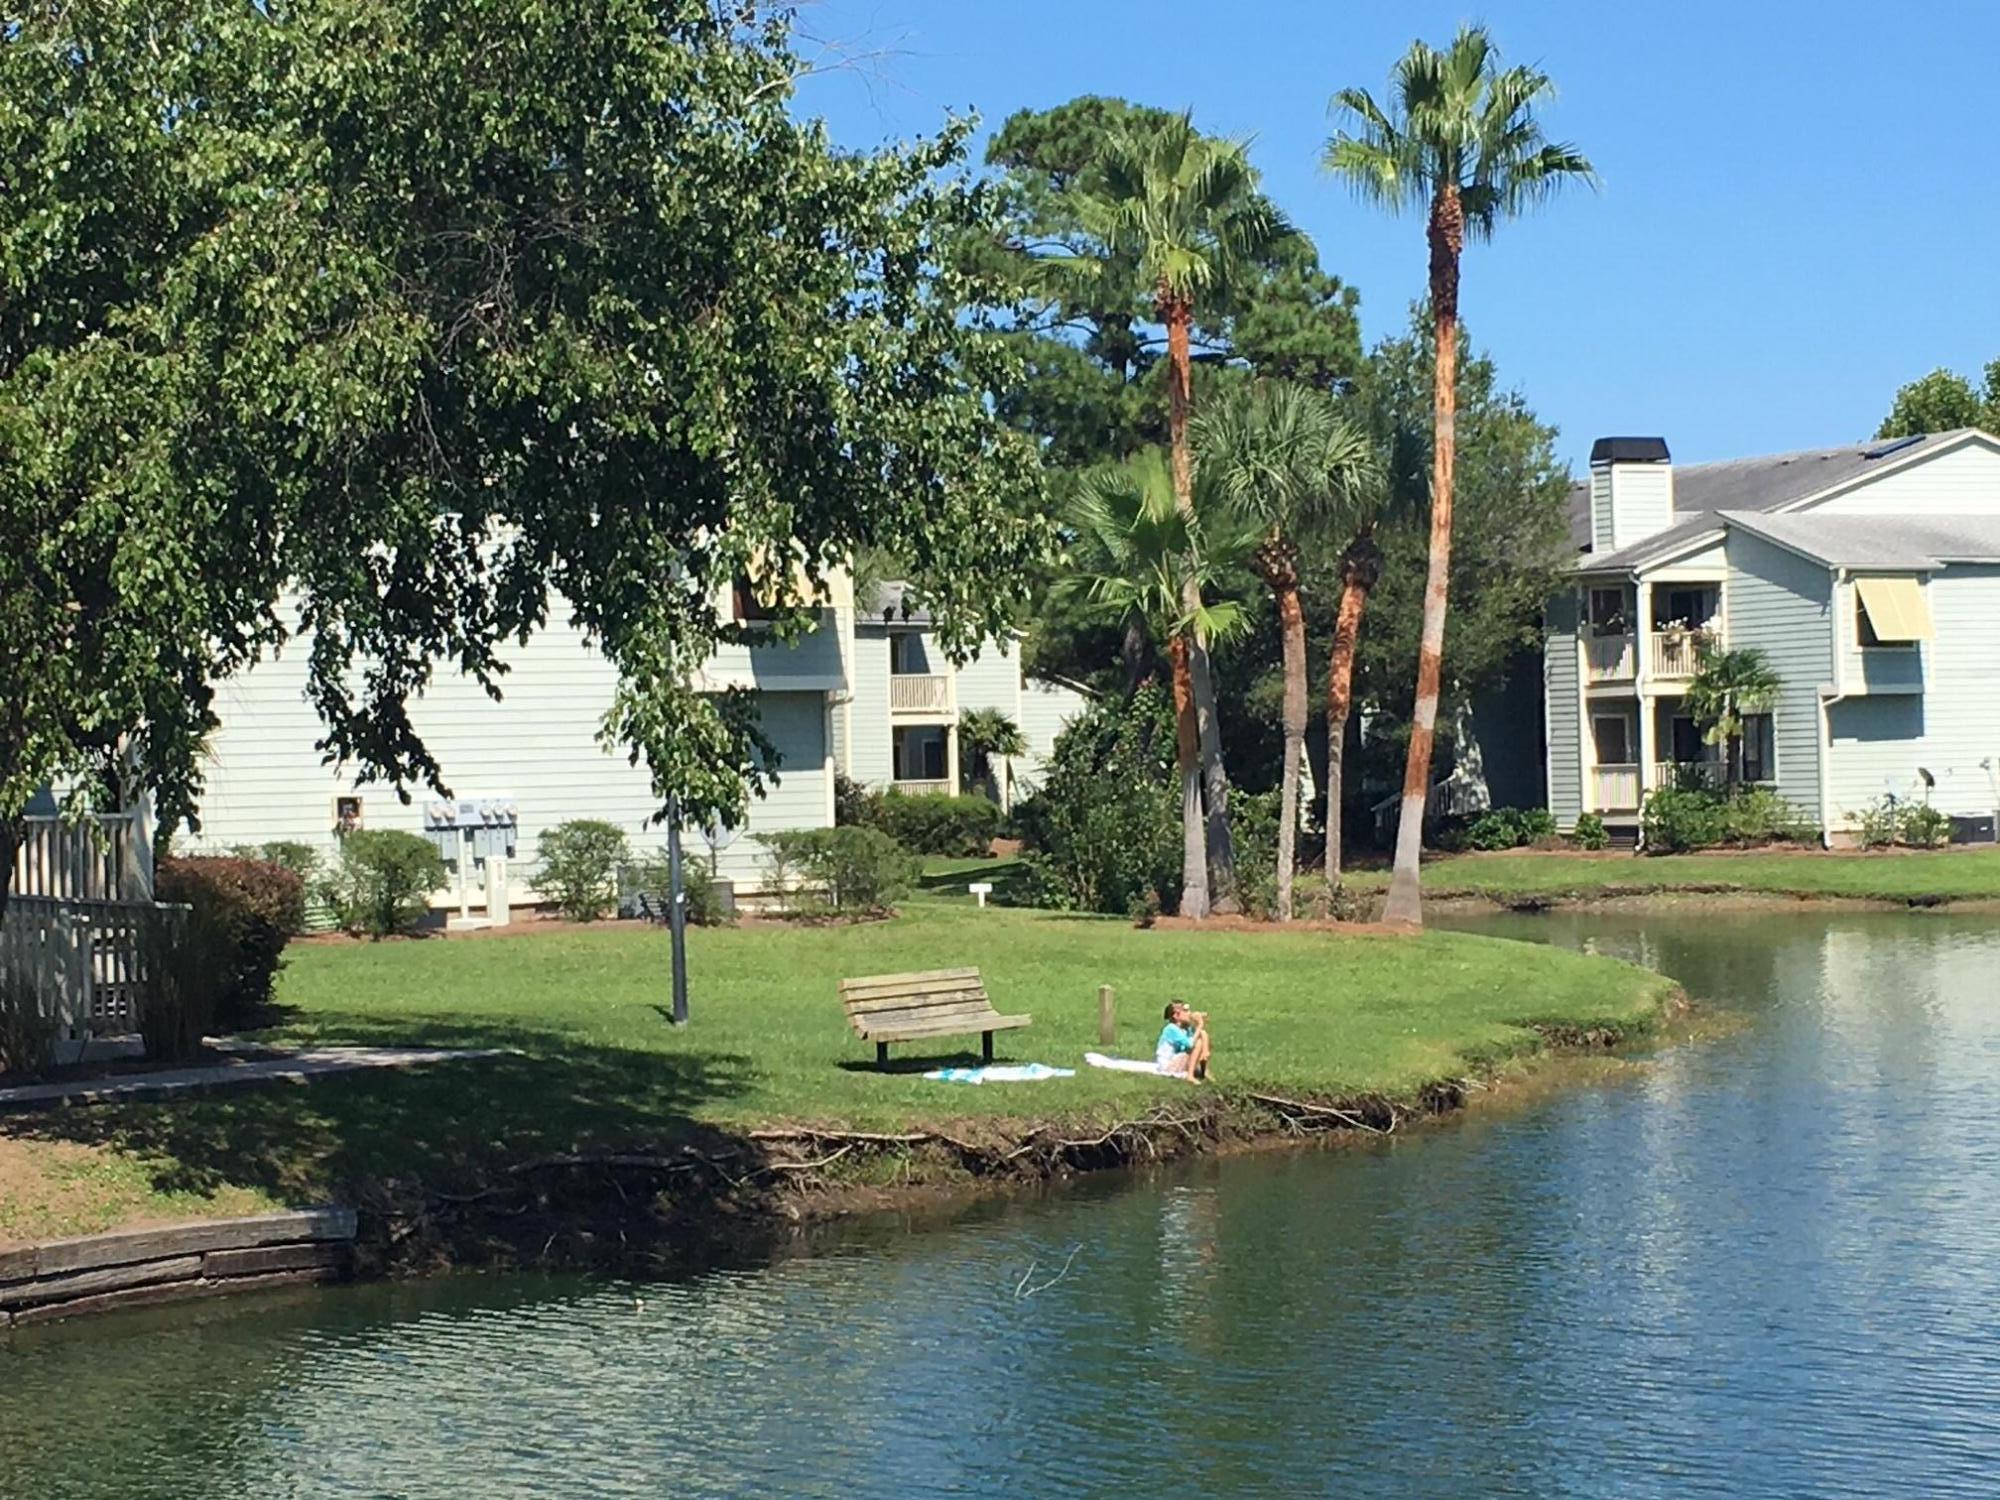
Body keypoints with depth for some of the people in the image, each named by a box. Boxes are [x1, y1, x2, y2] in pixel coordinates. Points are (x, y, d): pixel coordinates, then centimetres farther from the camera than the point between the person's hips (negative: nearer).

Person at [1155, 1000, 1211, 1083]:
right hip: (1167, 1065, -8)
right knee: (1198, 1043, -21)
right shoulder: (1171, 1029, -20)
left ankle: (1205, 1071, -1)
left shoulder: (1187, 1029, 4)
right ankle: (1190, 1076, -25)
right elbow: (1190, 1044, -30)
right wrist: (1199, 1026, -24)